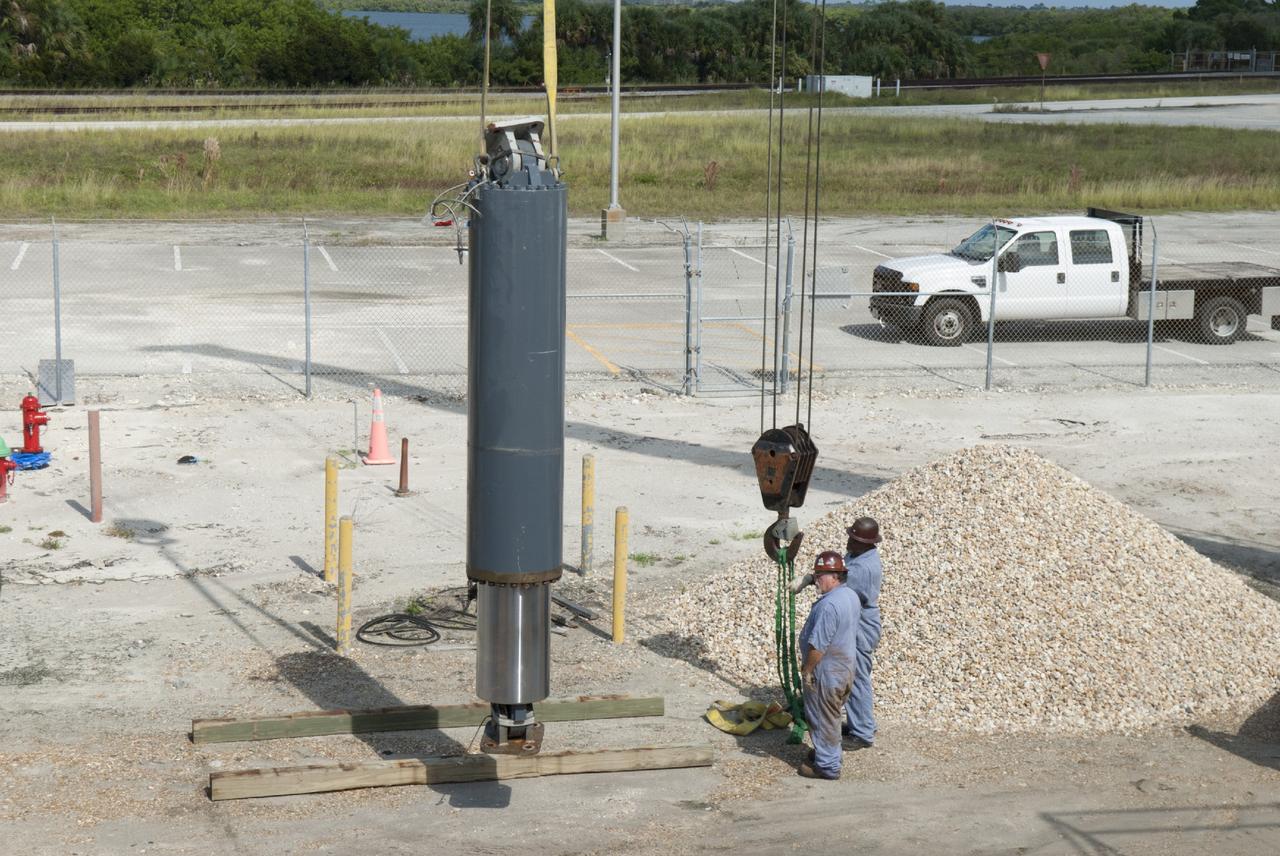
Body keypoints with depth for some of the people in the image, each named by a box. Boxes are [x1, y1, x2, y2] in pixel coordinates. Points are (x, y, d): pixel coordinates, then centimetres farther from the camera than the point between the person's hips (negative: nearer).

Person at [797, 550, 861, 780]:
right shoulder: (850, 595, 4)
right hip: (846, 668, 10)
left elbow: (818, 645, -28)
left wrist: (807, 670, -16)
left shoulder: (828, 605, -28)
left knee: (822, 719, 3)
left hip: (826, 672, -10)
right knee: (833, 716, 23)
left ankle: (827, 766, 12)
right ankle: (830, 753, 36)